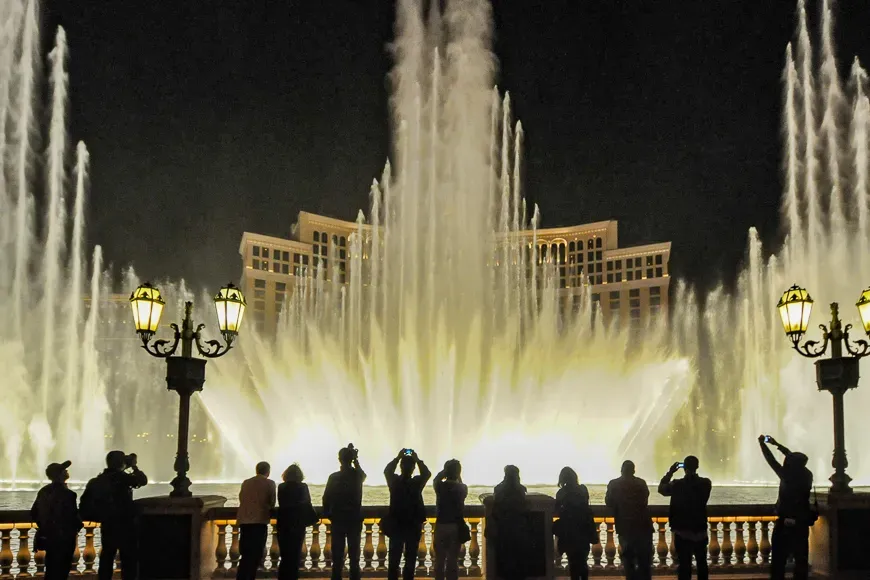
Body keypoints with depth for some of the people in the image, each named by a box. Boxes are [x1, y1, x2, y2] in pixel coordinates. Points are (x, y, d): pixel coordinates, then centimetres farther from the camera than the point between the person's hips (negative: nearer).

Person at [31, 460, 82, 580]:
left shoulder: (43, 491, 2)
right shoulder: (67, 494, -21)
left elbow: (33, 514, 8)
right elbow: (72, 516, -23)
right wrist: (77, 527, -2)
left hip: (48, 537, 7)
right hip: (64, 538, -7)